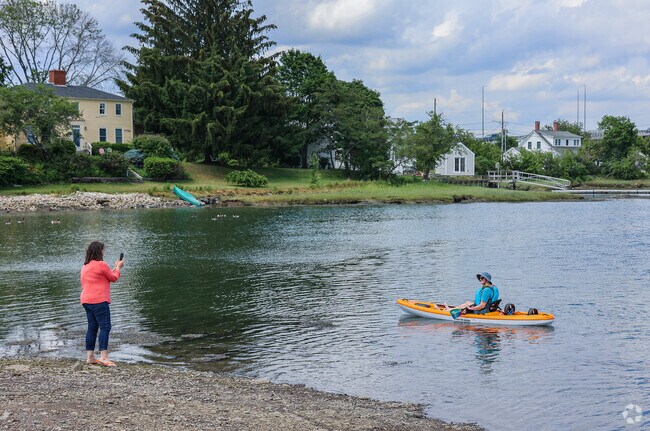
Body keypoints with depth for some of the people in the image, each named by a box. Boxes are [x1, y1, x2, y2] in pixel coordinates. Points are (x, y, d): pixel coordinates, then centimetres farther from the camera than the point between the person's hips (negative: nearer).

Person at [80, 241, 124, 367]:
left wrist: (115, 267, 27)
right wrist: (118, 267, 16)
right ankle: (103, 357, -19)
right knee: (105, 327, -10)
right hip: (99, 300, -9)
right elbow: (113, 278, 0)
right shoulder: (101, 264, -10)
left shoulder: (85, 266, 17)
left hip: (86, 300, 9)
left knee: (92, 328, 12)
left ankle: (90, 357, 11)